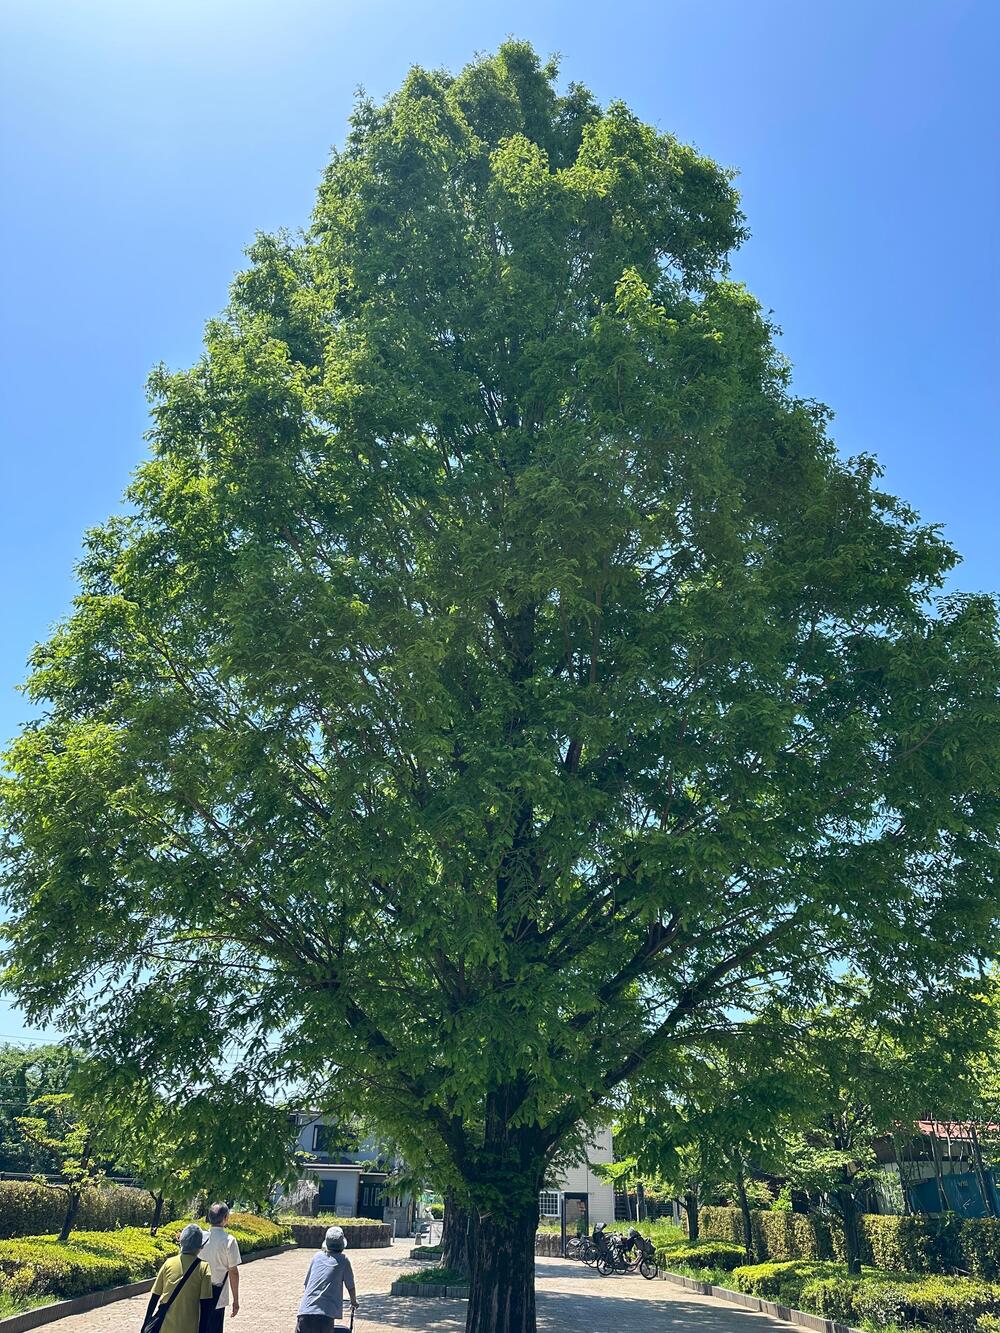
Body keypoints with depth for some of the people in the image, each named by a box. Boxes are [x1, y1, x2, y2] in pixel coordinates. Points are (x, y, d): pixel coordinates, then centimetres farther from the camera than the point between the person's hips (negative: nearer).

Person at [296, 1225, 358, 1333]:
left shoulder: (317, 1256, 15)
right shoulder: (343, 1260, 6)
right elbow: (350, 1286, 15)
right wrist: (354, 1302, 36)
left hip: (306, 1309, 3)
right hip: (326, 1313, -3)